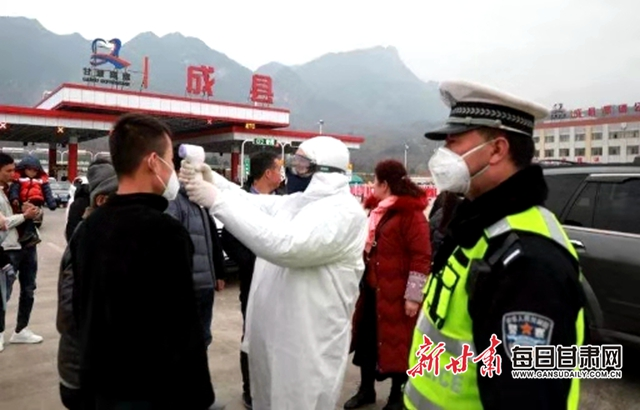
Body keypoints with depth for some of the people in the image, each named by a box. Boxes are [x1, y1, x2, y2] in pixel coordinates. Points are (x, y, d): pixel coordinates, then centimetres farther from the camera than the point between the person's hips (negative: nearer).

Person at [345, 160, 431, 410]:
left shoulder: (410, 213, -15)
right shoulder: (377, 209, 13)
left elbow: (421, 257, -17)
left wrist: (413, 295, -18)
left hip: (396, 294, -8)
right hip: (371, 288, 8)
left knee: (397, 344, 8)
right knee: (367, 339, 16)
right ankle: (366, 389, 35)